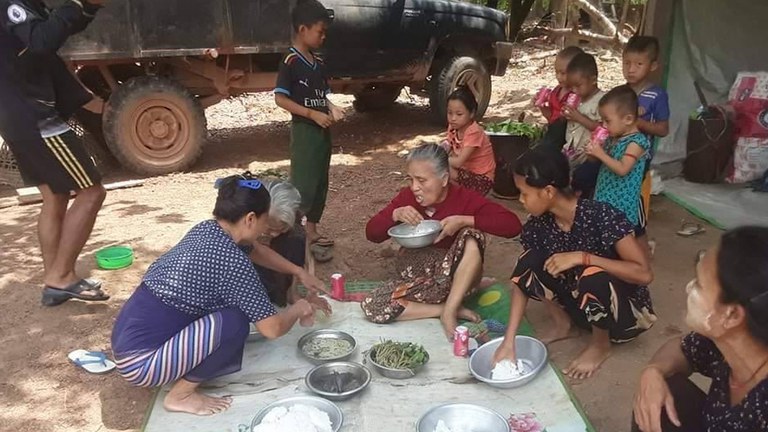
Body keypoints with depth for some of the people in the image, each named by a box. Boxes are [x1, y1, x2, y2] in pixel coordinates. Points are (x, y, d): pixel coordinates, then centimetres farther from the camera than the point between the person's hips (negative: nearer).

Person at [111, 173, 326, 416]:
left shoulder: (208, 230, 5)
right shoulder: (231, 260, -21)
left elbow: (257, 251, 27)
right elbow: (272, 328, -17)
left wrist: (300, 273, 28)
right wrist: (298, 309, 3)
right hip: (139, 360, -9)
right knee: (234, 322, -20)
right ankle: (181, 395, -1)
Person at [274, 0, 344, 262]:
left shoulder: (319, 63, 11)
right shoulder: (291, 62, -14)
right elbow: (280, 99, -19)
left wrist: (331, 108, -2)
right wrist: (313, 114, -22)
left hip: (322, 131, 8)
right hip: (303, 131, -8)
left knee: (320, 183, 14)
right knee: (303, 184, -5)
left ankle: (311, 230, 26)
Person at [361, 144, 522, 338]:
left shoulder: (464, 198, -14)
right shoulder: (407, 197, -5)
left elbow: (512, 224, -25)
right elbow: (372, 233, -1)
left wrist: (464, 220, -32)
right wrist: (395, 215, -21)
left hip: (453, 277, -3)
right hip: (416, 282, 4)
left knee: (472, 236, -31)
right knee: (371, 307, -20)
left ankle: (449, 310, -22)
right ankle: (447, 308, -12)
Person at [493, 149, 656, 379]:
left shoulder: (601, 216, -29)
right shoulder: (539, 224, -13)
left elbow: (644, 274, -31)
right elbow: (523, 277, -10)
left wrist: (581, 257, -37)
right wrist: (509, 341, -18)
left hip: (625, 309, -4)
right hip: (583, 303, 5)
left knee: (593, 277, -36)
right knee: (531, 262, -17)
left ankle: (600, 345, -6)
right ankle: (562, 324, 6)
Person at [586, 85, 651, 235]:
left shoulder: (636, 141, -18)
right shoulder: (613, 138, 6)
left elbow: (622, 169, -27)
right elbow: (605, 160, 17)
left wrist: (600, 154, -24)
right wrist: (594, 150, -2)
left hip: (624, 200, -8)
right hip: (606, 197, 8)